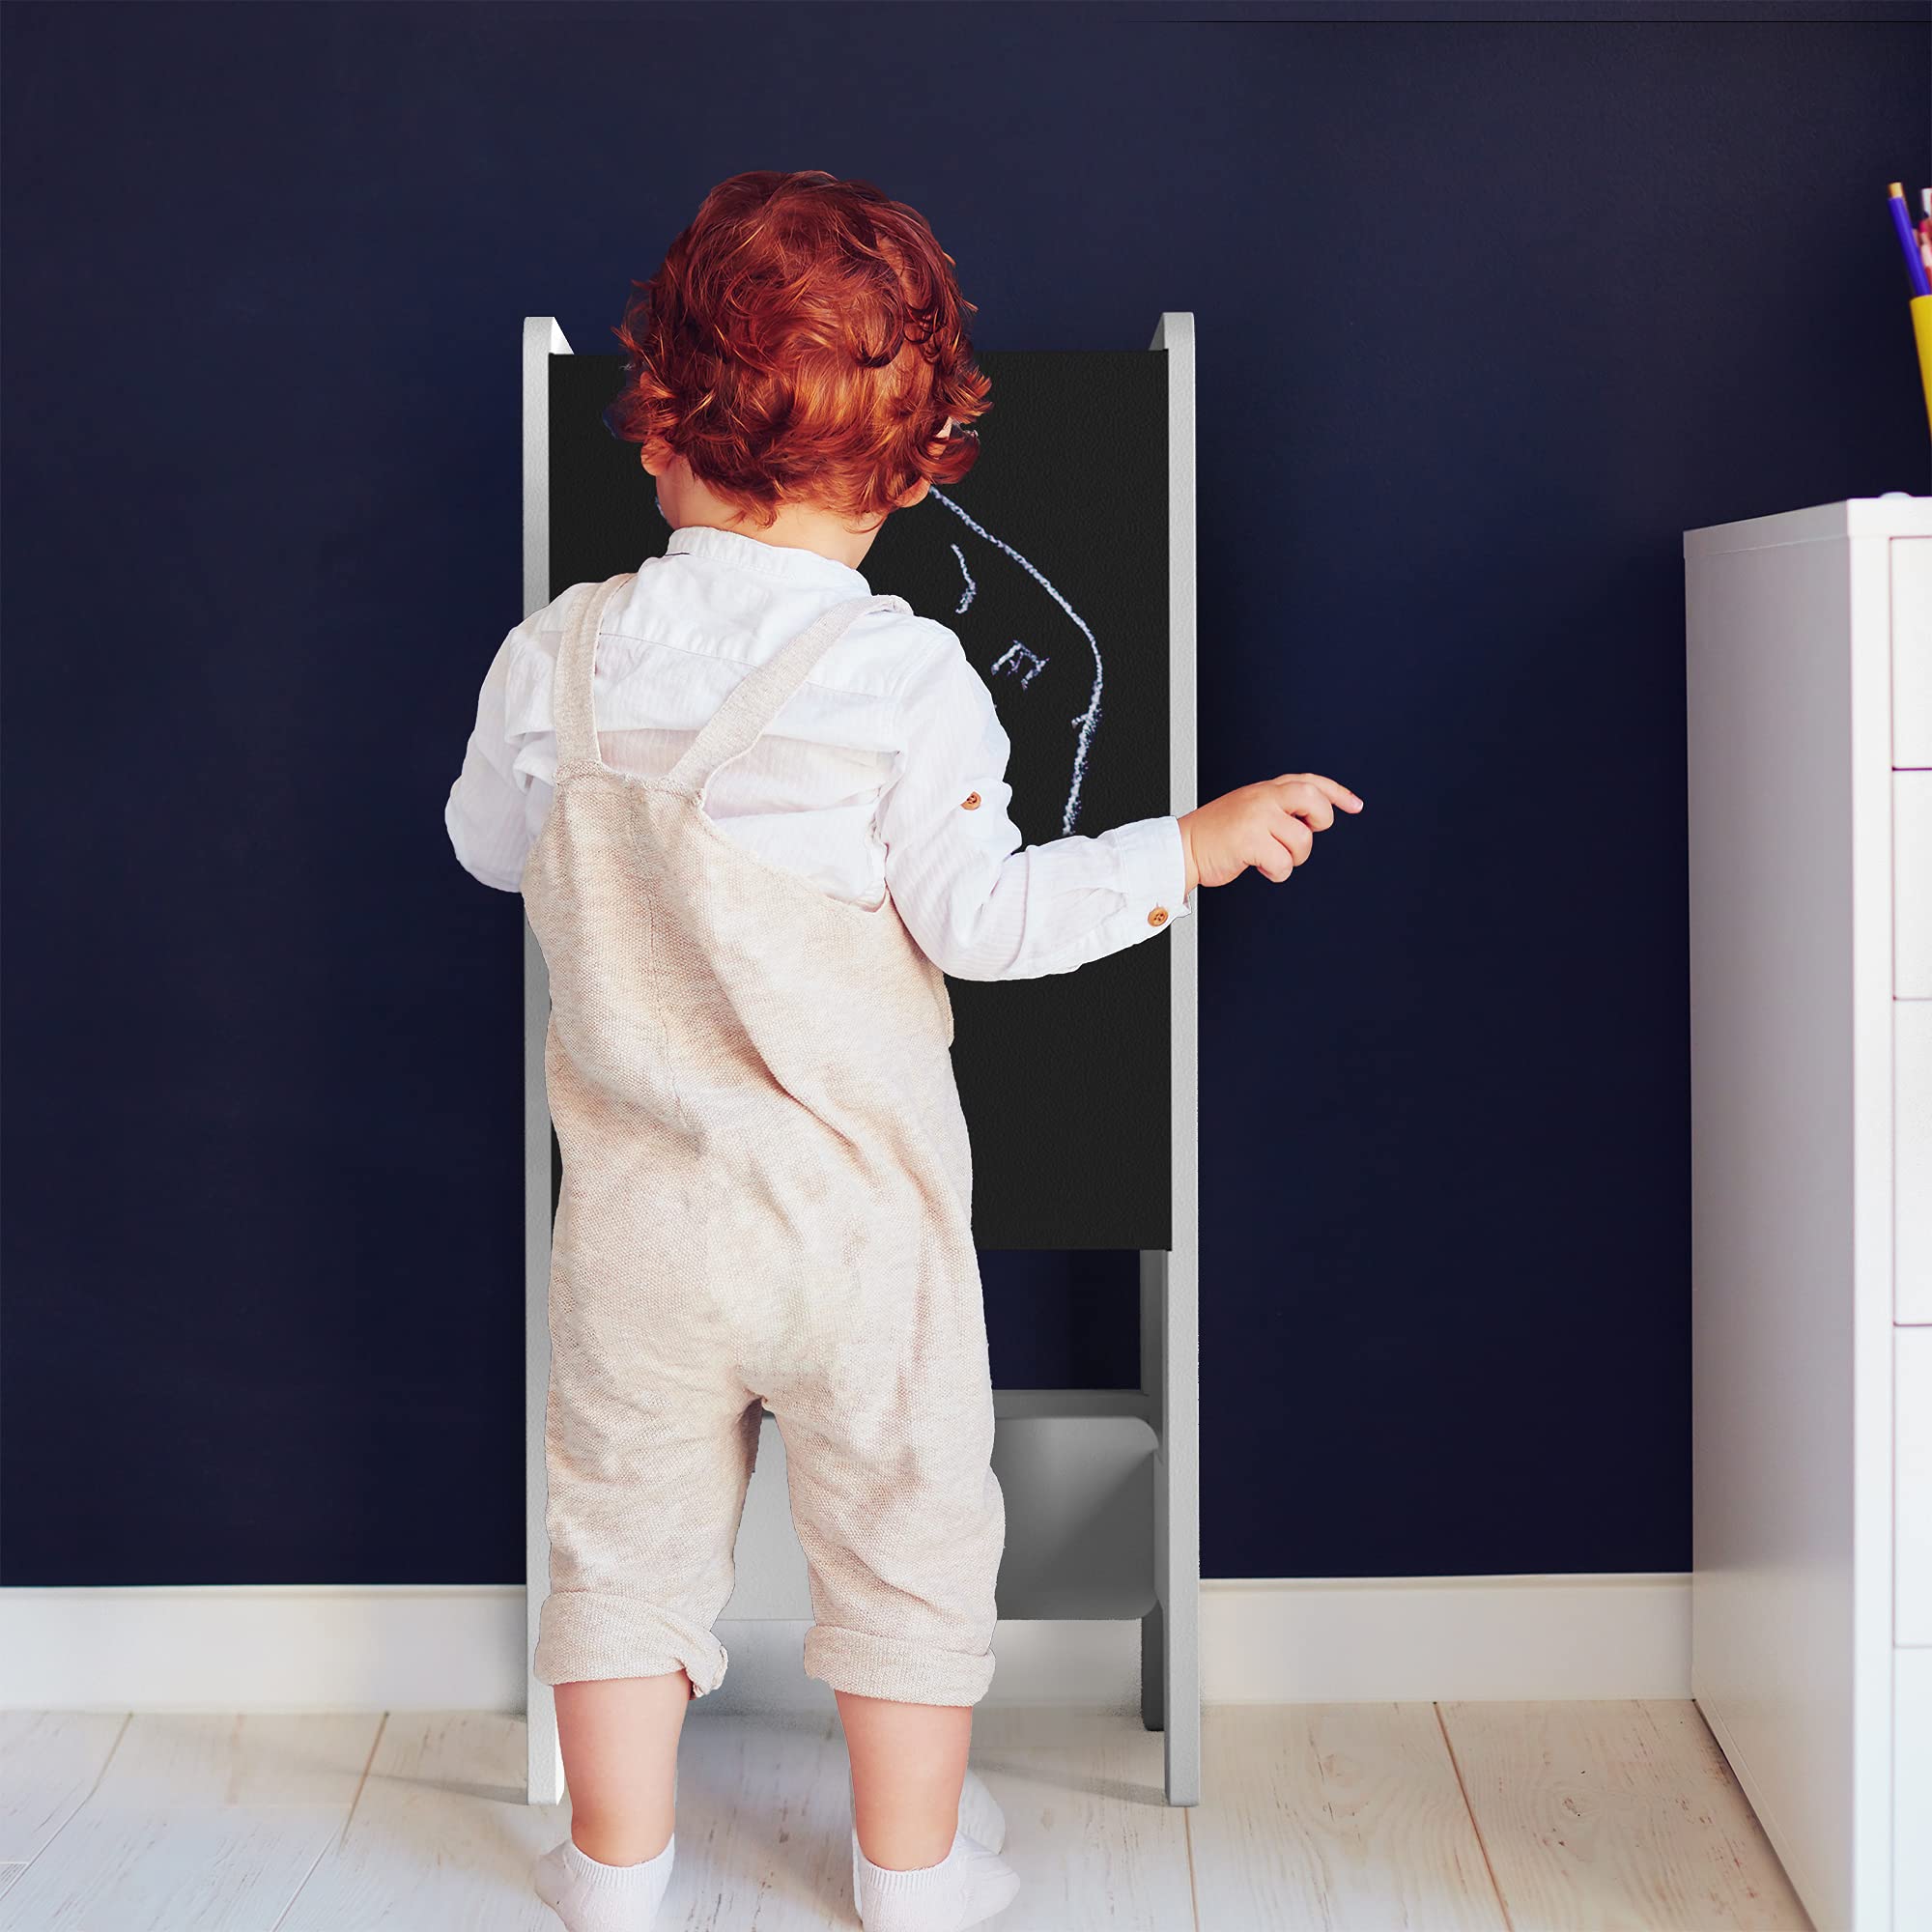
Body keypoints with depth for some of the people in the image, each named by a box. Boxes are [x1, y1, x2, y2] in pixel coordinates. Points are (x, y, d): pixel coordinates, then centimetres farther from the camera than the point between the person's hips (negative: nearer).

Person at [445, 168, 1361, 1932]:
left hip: (639, 1211, 3)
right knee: (907, 1526, 16)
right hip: (859, 1218, -2)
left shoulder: (556, 658, -6)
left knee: (630, 1530, 17)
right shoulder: (902, 678, -16)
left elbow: (492, 844, 10)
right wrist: (1197, 845, -5)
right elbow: (982, 918, -15)